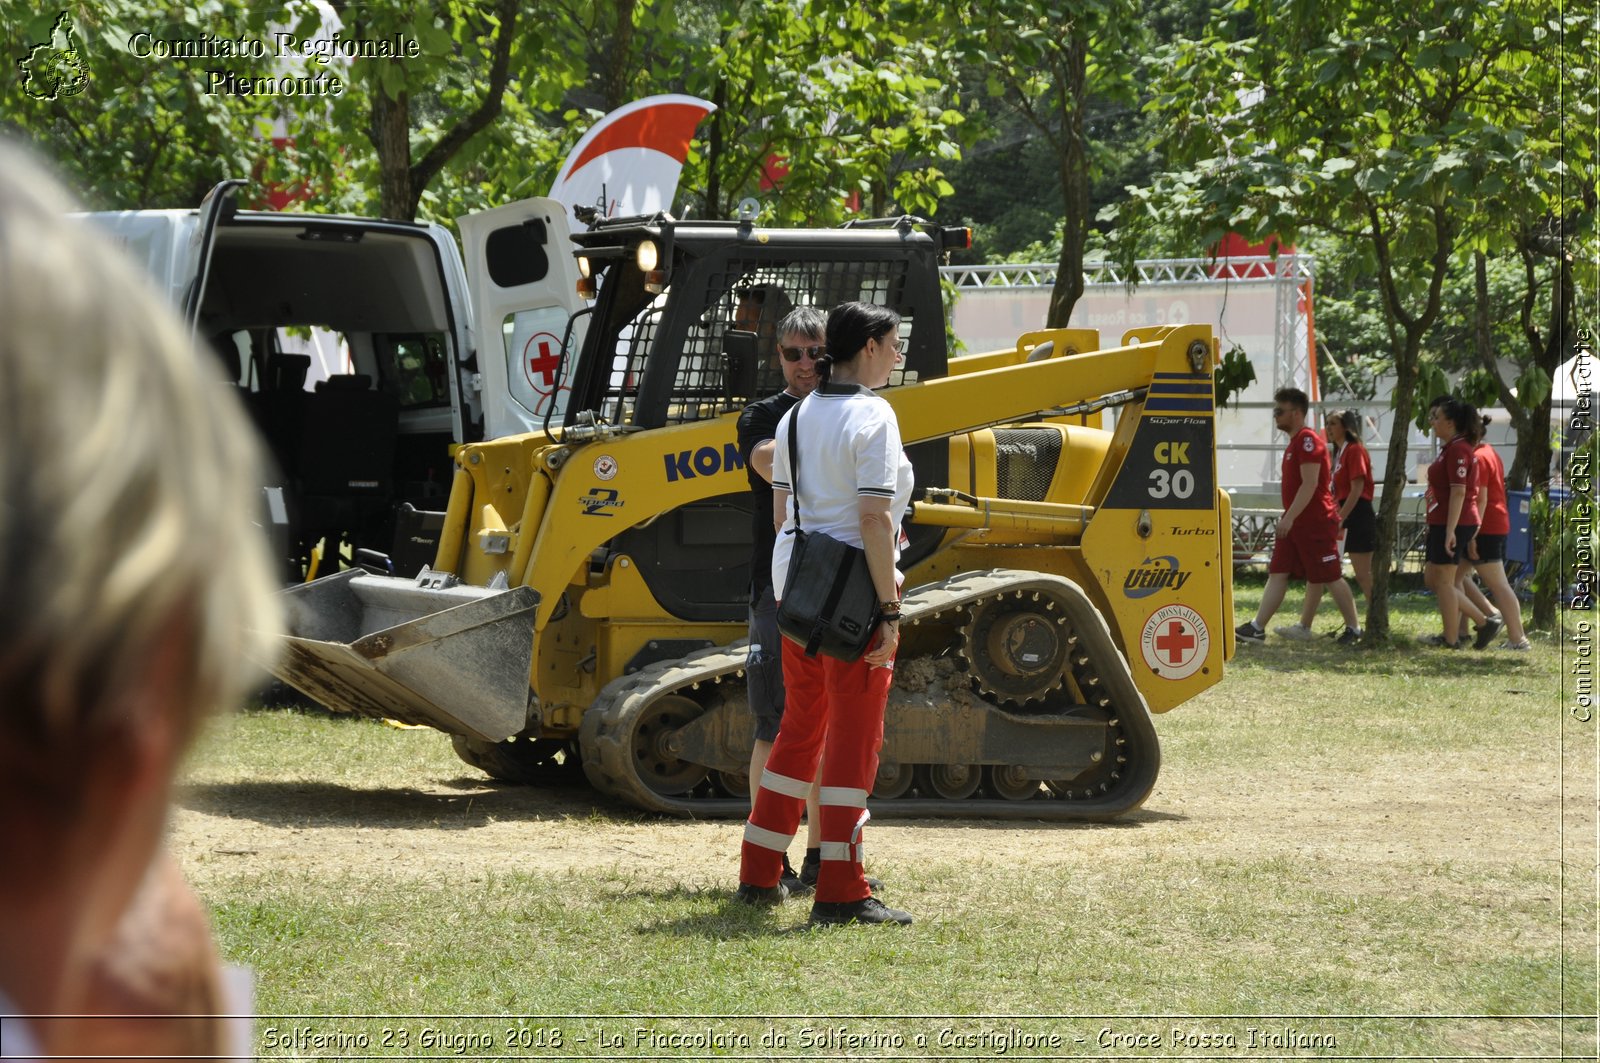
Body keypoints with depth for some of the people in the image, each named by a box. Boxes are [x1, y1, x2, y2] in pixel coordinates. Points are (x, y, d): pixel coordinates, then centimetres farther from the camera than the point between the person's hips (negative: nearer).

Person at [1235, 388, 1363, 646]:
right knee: (1277, 574, 5)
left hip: (1316, 524, -10)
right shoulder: (1295, 442, 15)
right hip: (1295, 523, 10)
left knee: (1330, 577, -3)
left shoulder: (1308, 440, -15)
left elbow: (1310, 483, -23)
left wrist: (1290, 517, -25)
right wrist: (1288, 518, 21)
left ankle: (1354, 629, 7)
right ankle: (1257, 627, 3)